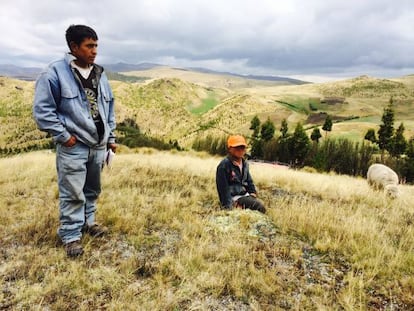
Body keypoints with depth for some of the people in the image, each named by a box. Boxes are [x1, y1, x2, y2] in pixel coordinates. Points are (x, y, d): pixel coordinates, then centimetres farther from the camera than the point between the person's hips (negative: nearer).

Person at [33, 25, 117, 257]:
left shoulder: (100, 74, 10)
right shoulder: (55, 73, -9)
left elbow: (109, 108, 16)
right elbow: (42, 110, -10)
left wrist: (111, 138, 13)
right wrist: (63, 136, -12)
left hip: (98, 146, 6)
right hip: (73, 147, -6)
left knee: (93, 190, 18)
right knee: (72, 194, 1)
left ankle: (88, 222, 37)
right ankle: (71, 235, 16)